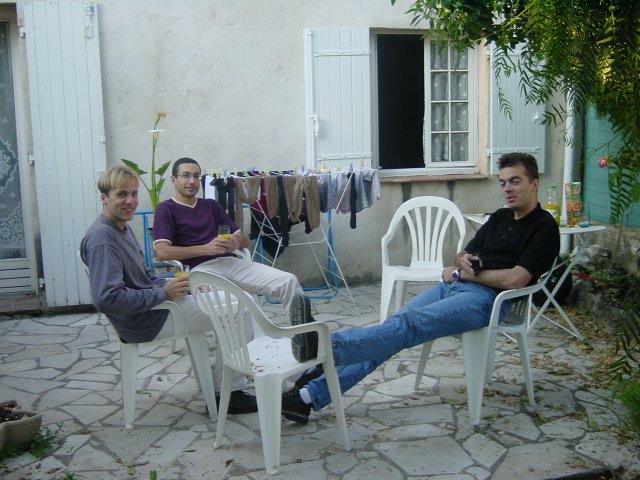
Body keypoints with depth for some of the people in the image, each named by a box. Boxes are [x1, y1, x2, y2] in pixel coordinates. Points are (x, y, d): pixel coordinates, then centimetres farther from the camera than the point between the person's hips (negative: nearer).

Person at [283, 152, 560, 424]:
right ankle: (310, 395, -19)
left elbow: (516, 279, -14)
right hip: (453, 286, 7)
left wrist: (462, 273, -3)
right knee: (392, 327, -12)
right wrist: (463, 261, -4)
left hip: (487, 298, -7)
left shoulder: (544, 227, -2)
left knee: (408, 323, -30)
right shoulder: (499, 218, 22)